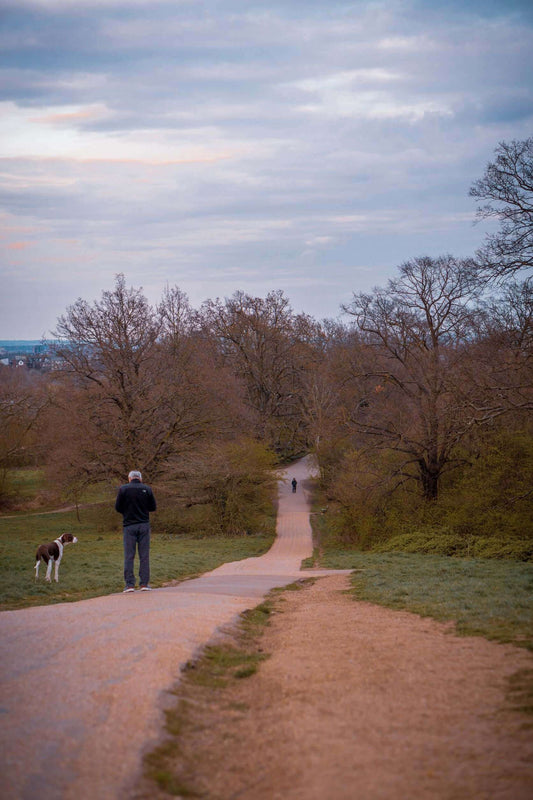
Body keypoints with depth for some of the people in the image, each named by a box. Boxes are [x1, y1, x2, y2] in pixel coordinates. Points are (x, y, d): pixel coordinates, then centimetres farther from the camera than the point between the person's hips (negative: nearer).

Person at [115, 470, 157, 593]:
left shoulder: (123, 489, -2)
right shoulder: (147, 489, 3)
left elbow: (117, 507, 0)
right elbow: (153, 507, 7)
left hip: (129, 525, -1)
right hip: (144, 525, 1)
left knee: (129, 556, 1)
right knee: (144, 556, 4)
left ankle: (129, 584, -3)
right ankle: (144, 583, 2)